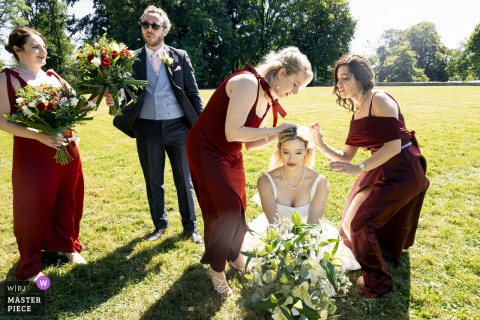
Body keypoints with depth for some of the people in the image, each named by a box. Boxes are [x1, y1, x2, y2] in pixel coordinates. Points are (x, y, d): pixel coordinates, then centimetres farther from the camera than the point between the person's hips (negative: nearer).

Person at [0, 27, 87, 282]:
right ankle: (30, 265, 23)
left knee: (68, 201, 14)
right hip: (32, 153, -5)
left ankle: (68, 245, 36)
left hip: (65, 149, 5)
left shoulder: (54, 77, 10)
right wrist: (39, 136, -23)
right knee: (34, 207, 5)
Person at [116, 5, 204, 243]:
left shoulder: (180, 57, 3)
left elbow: (193, 93, 4)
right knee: (153, 182, 13)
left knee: (184, 181, 8)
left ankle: (190, 227, 24)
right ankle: (160, 225, 32)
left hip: (177, 127, -1)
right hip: (147, 129, 1)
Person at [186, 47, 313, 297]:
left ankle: (233, 255, 37)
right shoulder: (248, 83, -24)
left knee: (238, 208, 12)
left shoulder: (269, 100, 3)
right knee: (225, 209, -6)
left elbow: (250, 143, 4)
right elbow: (232, 133, -29)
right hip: (206, 150, -8)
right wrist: (276, 129, -23)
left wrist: (280, 134, -9)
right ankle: (216, 268, 16)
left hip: (230, 155, 8)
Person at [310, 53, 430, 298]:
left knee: (360, 223, -10)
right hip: (380, 170, 9)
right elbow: (346, 155, 6)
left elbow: (393, 145, -24)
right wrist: (322, 145, -9)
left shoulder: (380, 100, -17)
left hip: (402, 172, -9)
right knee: (352, 219, 21)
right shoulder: (356, 111, 8)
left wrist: (359, 168, -27)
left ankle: (377, 282, 13)